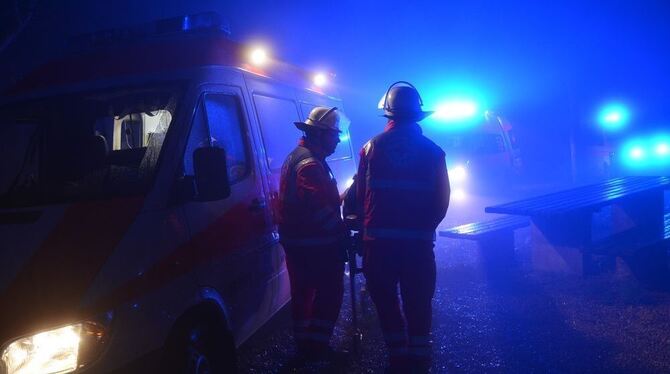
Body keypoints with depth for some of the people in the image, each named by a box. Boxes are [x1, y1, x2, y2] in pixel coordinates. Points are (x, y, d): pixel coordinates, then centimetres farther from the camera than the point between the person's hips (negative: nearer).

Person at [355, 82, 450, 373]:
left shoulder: (371, 147, 0)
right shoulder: (432, 151, 0)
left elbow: (360, 194, -1)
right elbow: (442, 199, 2)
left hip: (379, 239, 0)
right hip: (419, 239, 0)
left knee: (385, 299, 14)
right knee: (418, 302, 11)